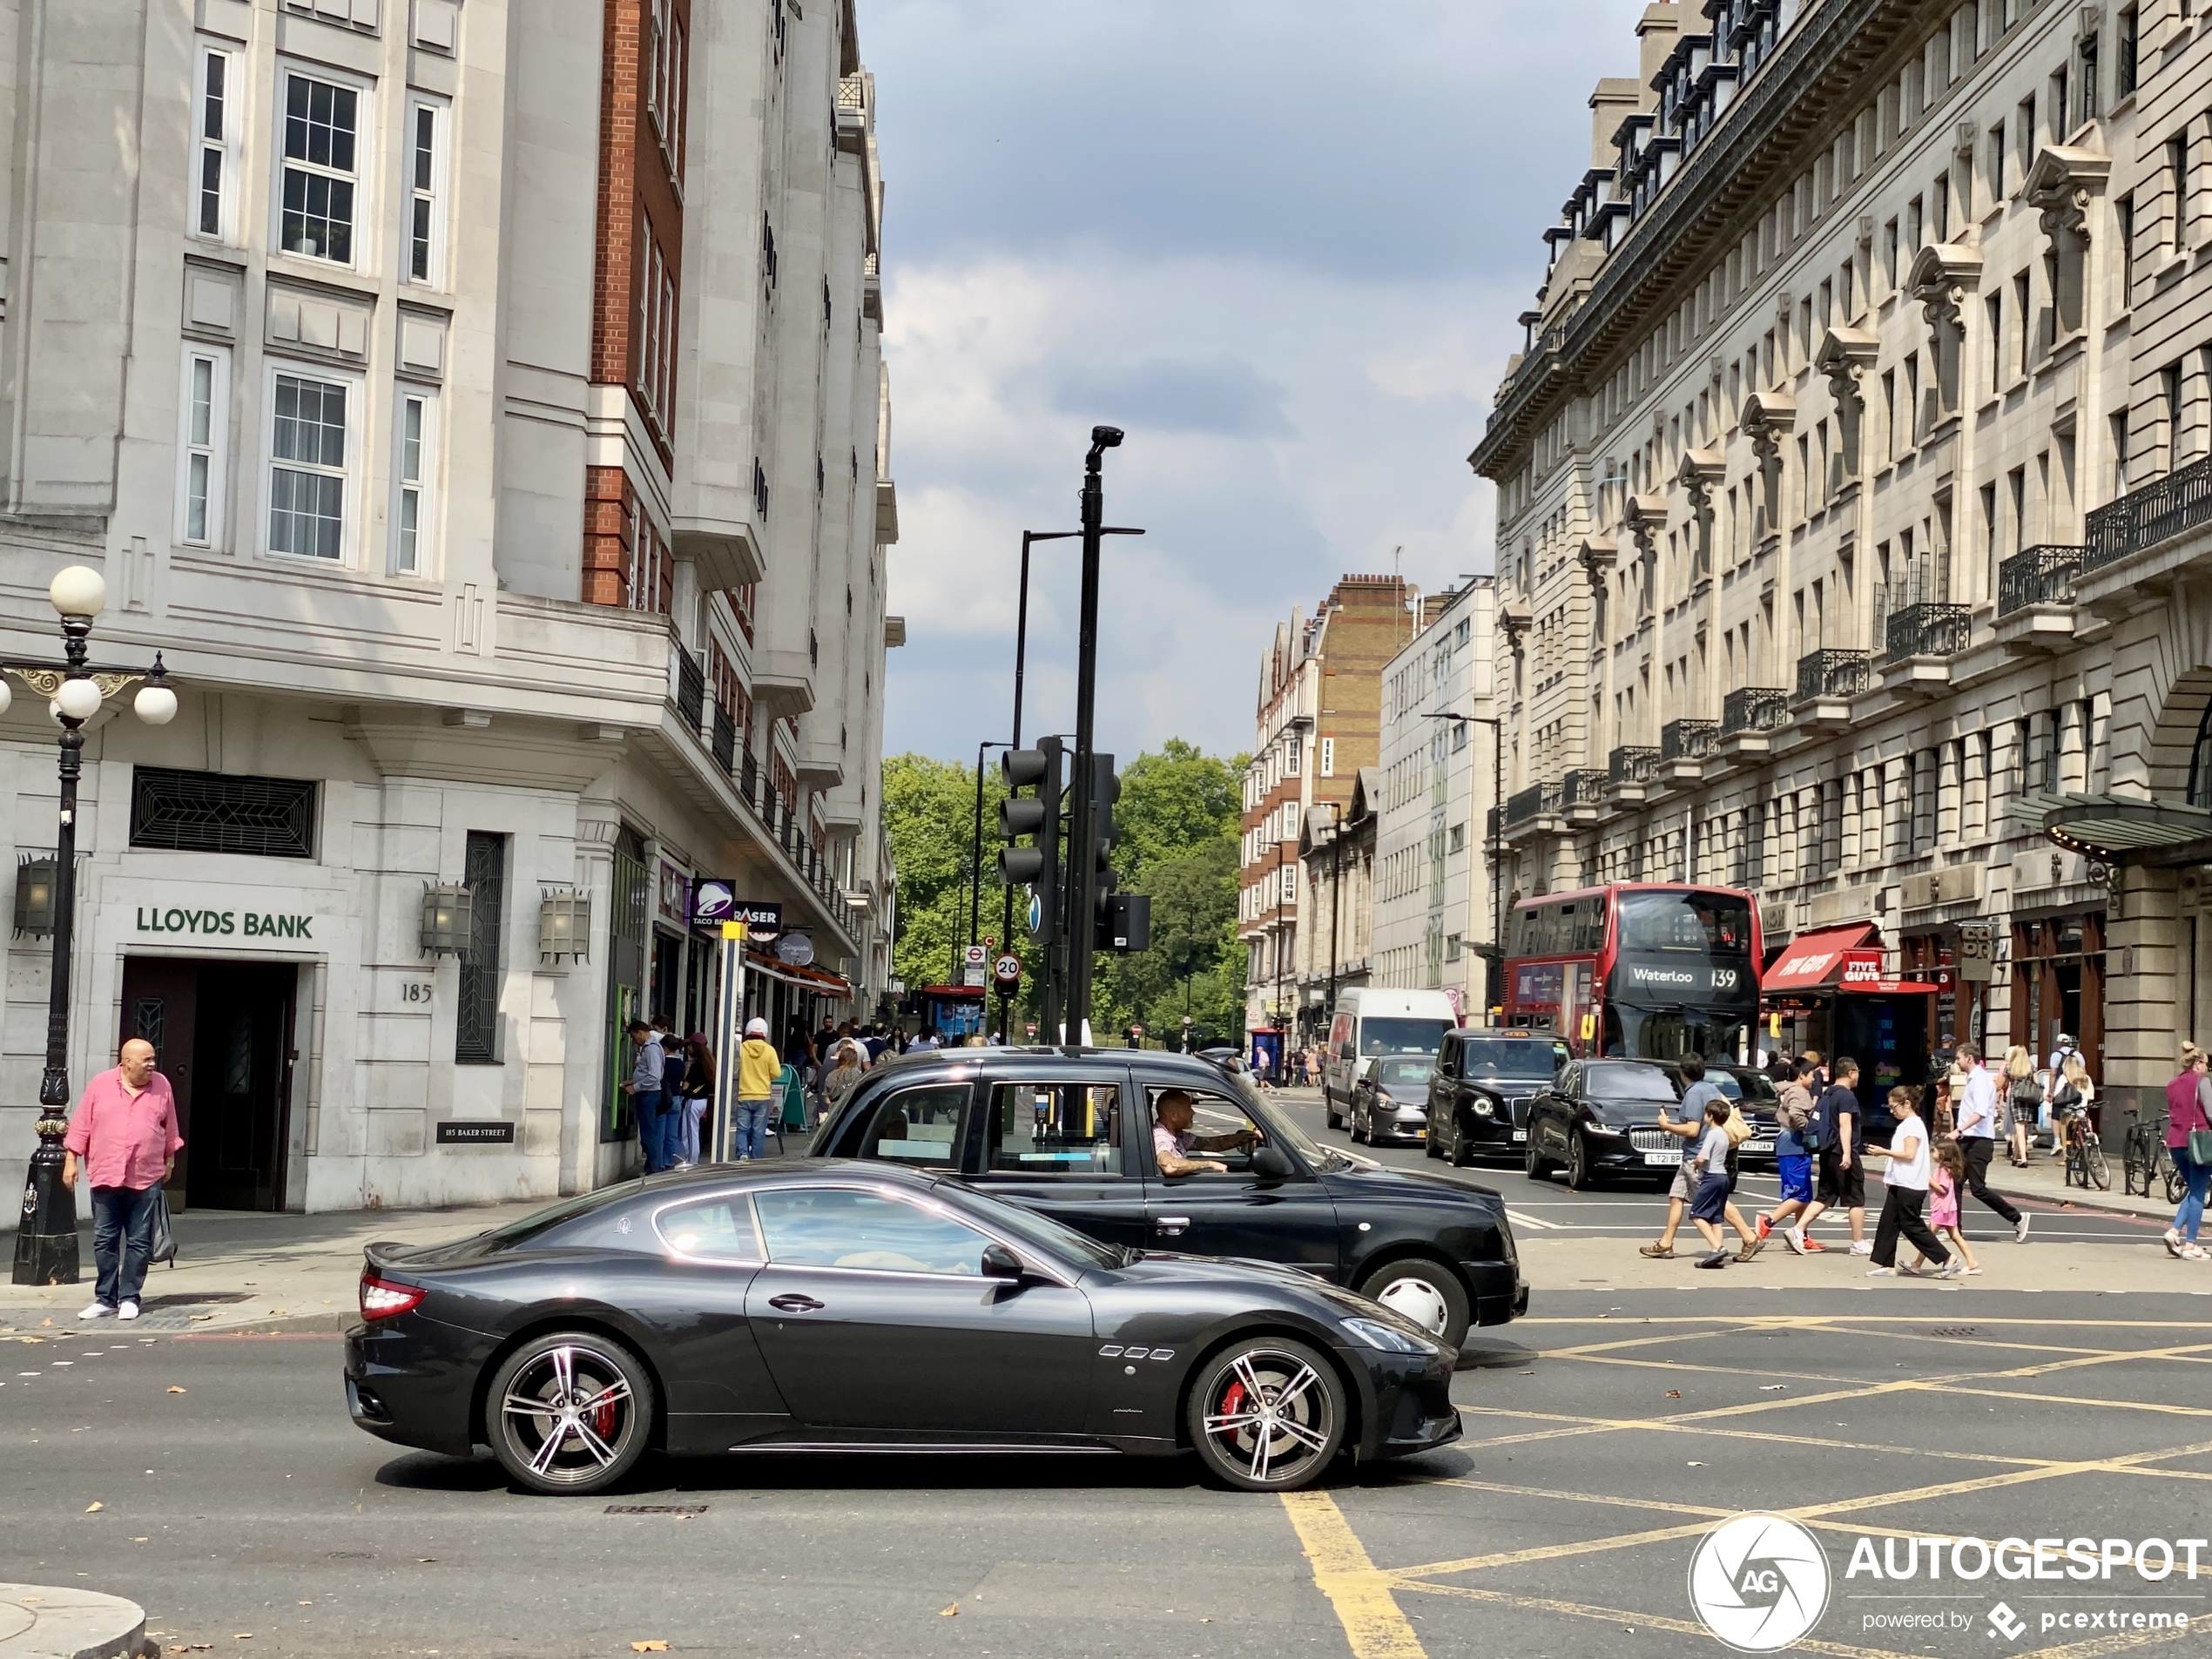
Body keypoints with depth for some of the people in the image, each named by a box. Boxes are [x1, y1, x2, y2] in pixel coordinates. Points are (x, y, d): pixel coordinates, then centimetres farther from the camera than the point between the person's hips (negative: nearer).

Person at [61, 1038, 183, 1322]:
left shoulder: (162, 1086, 4)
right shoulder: (100, 1085, 1)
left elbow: (169, 1128, 13)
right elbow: (81, 1126, 3)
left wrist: (170, 1160, 16)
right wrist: (71, 1160, 0)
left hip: (145, 1179, 0)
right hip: (104, 1176, 0)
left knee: (139, 1242, 2)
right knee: (104, 1241, 5)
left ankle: (129, 1298, 10)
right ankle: (105, 1299, 12)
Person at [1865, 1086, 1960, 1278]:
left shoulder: (1913, 1125, -13)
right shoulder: (1906, 1124, 17)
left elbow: (1909, 1154, -22)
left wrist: (1884, 1152, -17)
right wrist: (1890, 1179, 19)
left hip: (1910, 1187, -10)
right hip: (1899, 1184, 10)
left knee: (1912, 1227, -5)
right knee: (1887, 1224, 7)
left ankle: (1948, 1261, 0)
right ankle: (1887, 1266, 9)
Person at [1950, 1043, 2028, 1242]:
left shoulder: (1980, 1079, -13)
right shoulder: (1974, 1078, 17)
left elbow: (1980, 1112, -25)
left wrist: (1959, 1130, -31)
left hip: (1978, 1142, -10)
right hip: (1969, 1141, 10)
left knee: (1978, 1189, -11)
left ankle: (2017, 1219, -3)